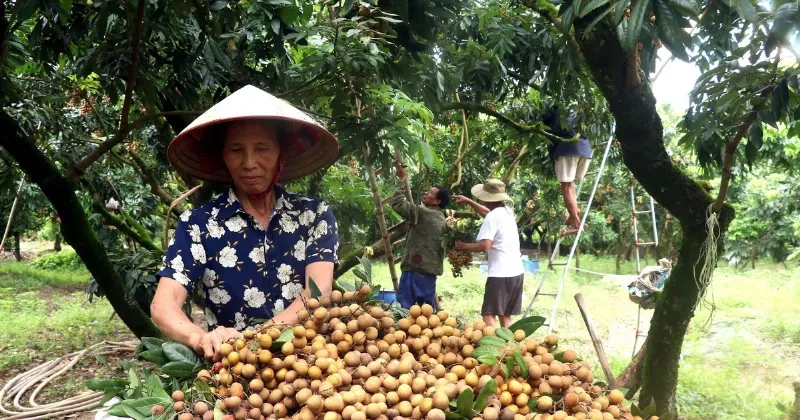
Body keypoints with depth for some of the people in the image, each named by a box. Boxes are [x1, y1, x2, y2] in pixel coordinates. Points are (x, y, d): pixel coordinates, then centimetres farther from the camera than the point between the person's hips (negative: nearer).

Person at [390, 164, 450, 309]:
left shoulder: (424, 213, -10)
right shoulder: (441, 218, 16)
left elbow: (397, 203, -13)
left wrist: (401, 180, -4)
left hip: (416, 269, -9)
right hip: (430, 269, 9)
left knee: (404, 307, -7)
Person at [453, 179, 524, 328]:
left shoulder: (493, 217, -14)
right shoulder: (507, 211, 12)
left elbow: (484, 246, -22)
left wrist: (463, 246, -7)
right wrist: (468, 201, 32)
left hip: (501, 274, -9)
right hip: (516, 272, 9)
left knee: (489, 314, -5)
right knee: (505, 315, 15)